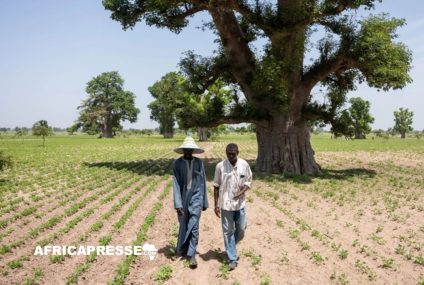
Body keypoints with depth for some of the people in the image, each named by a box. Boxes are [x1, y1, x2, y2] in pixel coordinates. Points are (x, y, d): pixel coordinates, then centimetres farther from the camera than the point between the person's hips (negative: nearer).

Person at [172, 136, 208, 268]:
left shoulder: (199, 162, -1)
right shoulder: (177, 163, -5)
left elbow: (202, 182, 3)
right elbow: (176, 184, -9)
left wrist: (205, 202, 6)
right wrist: (178, 204, -15)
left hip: (196, 198, 0)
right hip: (183, 198, 0)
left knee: (193, 226, -5)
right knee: (183, 226, 15)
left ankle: (192, 255, 5)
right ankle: (182, 248, 37)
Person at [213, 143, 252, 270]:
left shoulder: (244, 165, -5)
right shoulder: (220, 166, -9)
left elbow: (248, 182, 4)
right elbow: (216, 186, -2)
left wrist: (241, 192, -16)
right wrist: (216, 205, -3)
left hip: (240, 203, 2)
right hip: (226, 204, -2)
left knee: (241, 229, 10)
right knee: (228, 231, 4)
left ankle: (230, 247, 38)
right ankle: (232, 259, 15)